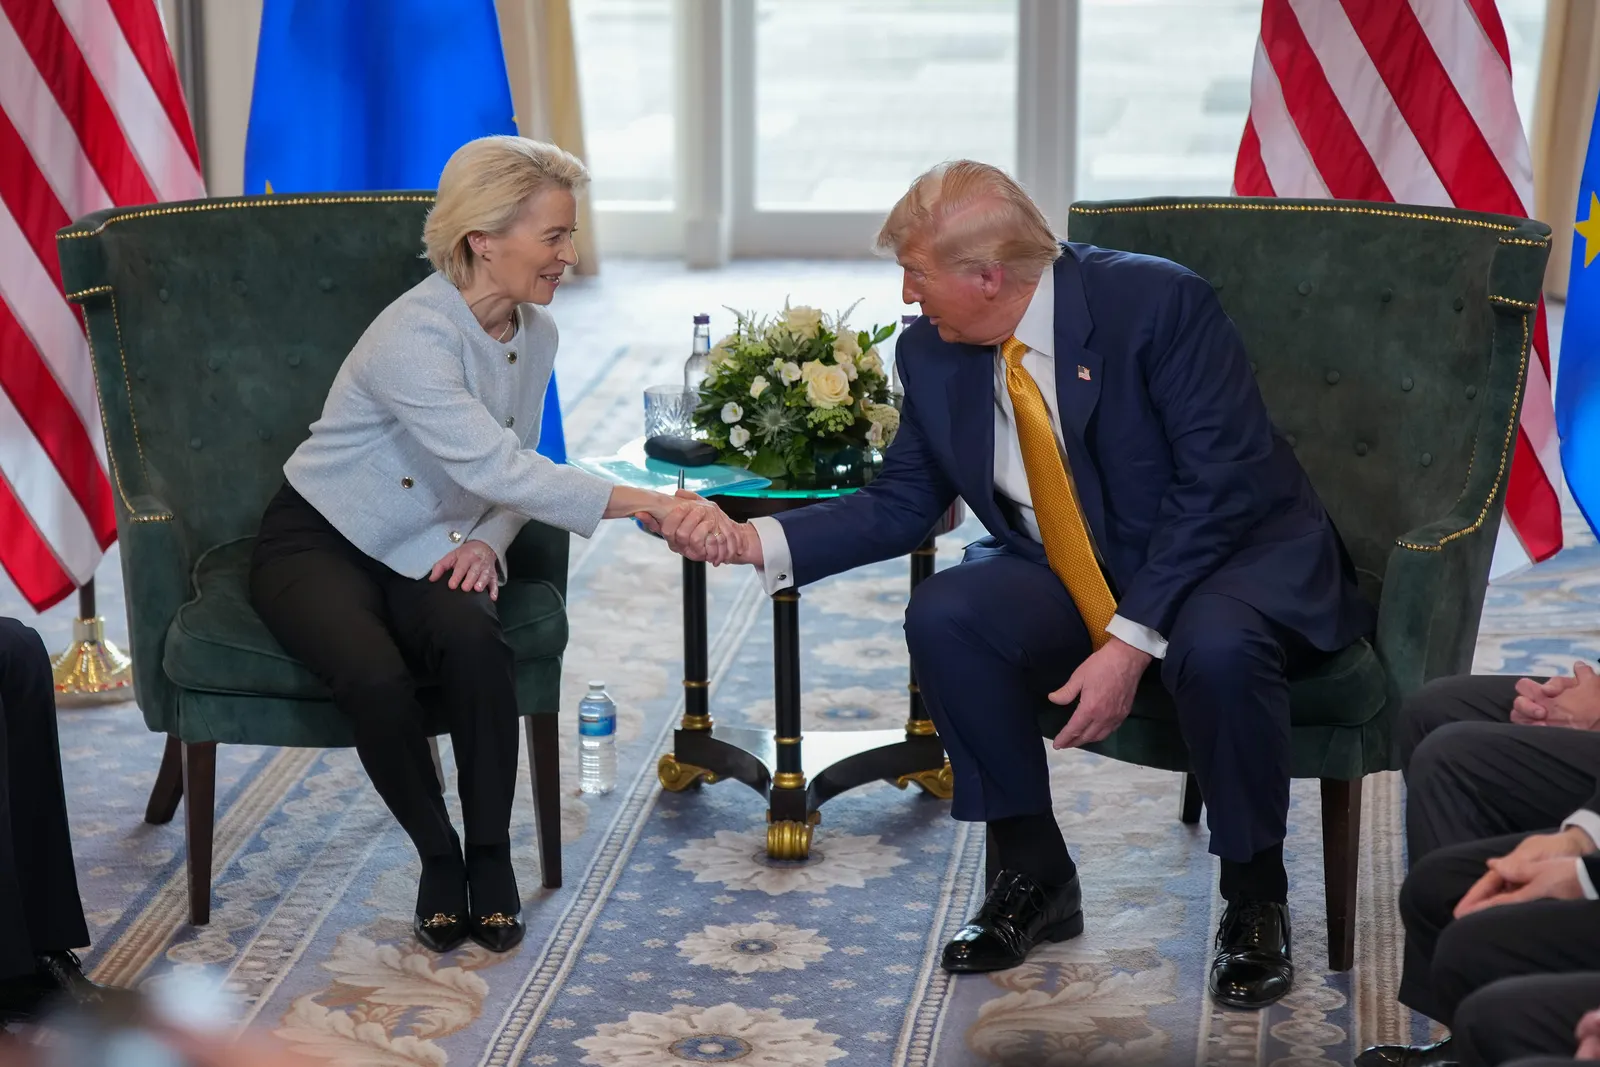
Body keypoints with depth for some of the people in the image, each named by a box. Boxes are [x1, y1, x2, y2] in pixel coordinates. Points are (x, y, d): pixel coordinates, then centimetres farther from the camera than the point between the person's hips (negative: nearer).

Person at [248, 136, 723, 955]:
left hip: (429, 550, 5)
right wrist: (641, 504, -43)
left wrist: (486, 541, -13)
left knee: (474, 640, -29)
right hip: (317, 544, -5)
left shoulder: (535, 333, -2)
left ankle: (490, 857, -13)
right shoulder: (414, 334, -28)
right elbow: (493, 466, -38)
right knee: (376, 675, -34)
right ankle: (438, 857, -8)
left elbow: (512, 470, 9)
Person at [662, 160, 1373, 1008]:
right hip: (1071, 582, 5)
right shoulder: (933, 353, -2)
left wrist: (1131, 642, -28)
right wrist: (755, 541, -9)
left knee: (1216, 648, -38)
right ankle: (1031, 876, -3)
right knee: (944, 616, -22)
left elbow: (1221, 484, -23)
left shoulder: (1157, 302, -20)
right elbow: (901, 505, 6)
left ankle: (1254, 900, -11)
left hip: (1234, 554, -5)